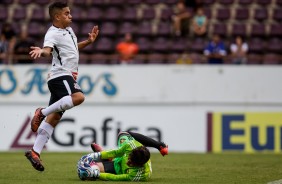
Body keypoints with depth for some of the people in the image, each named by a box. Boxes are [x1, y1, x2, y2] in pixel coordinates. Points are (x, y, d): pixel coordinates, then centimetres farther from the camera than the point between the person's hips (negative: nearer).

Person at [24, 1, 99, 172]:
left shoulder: (69, 30, 18)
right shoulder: (53, 34, -12)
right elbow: (48, 49, -31)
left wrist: (88, 41, 22)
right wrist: (42, 51, -53)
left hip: (68, 77, 9)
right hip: (60, 76, -9)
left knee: (54, 117, 5)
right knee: (78, 97, -34)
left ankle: (35, 152, 5)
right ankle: (42, 112, -20)